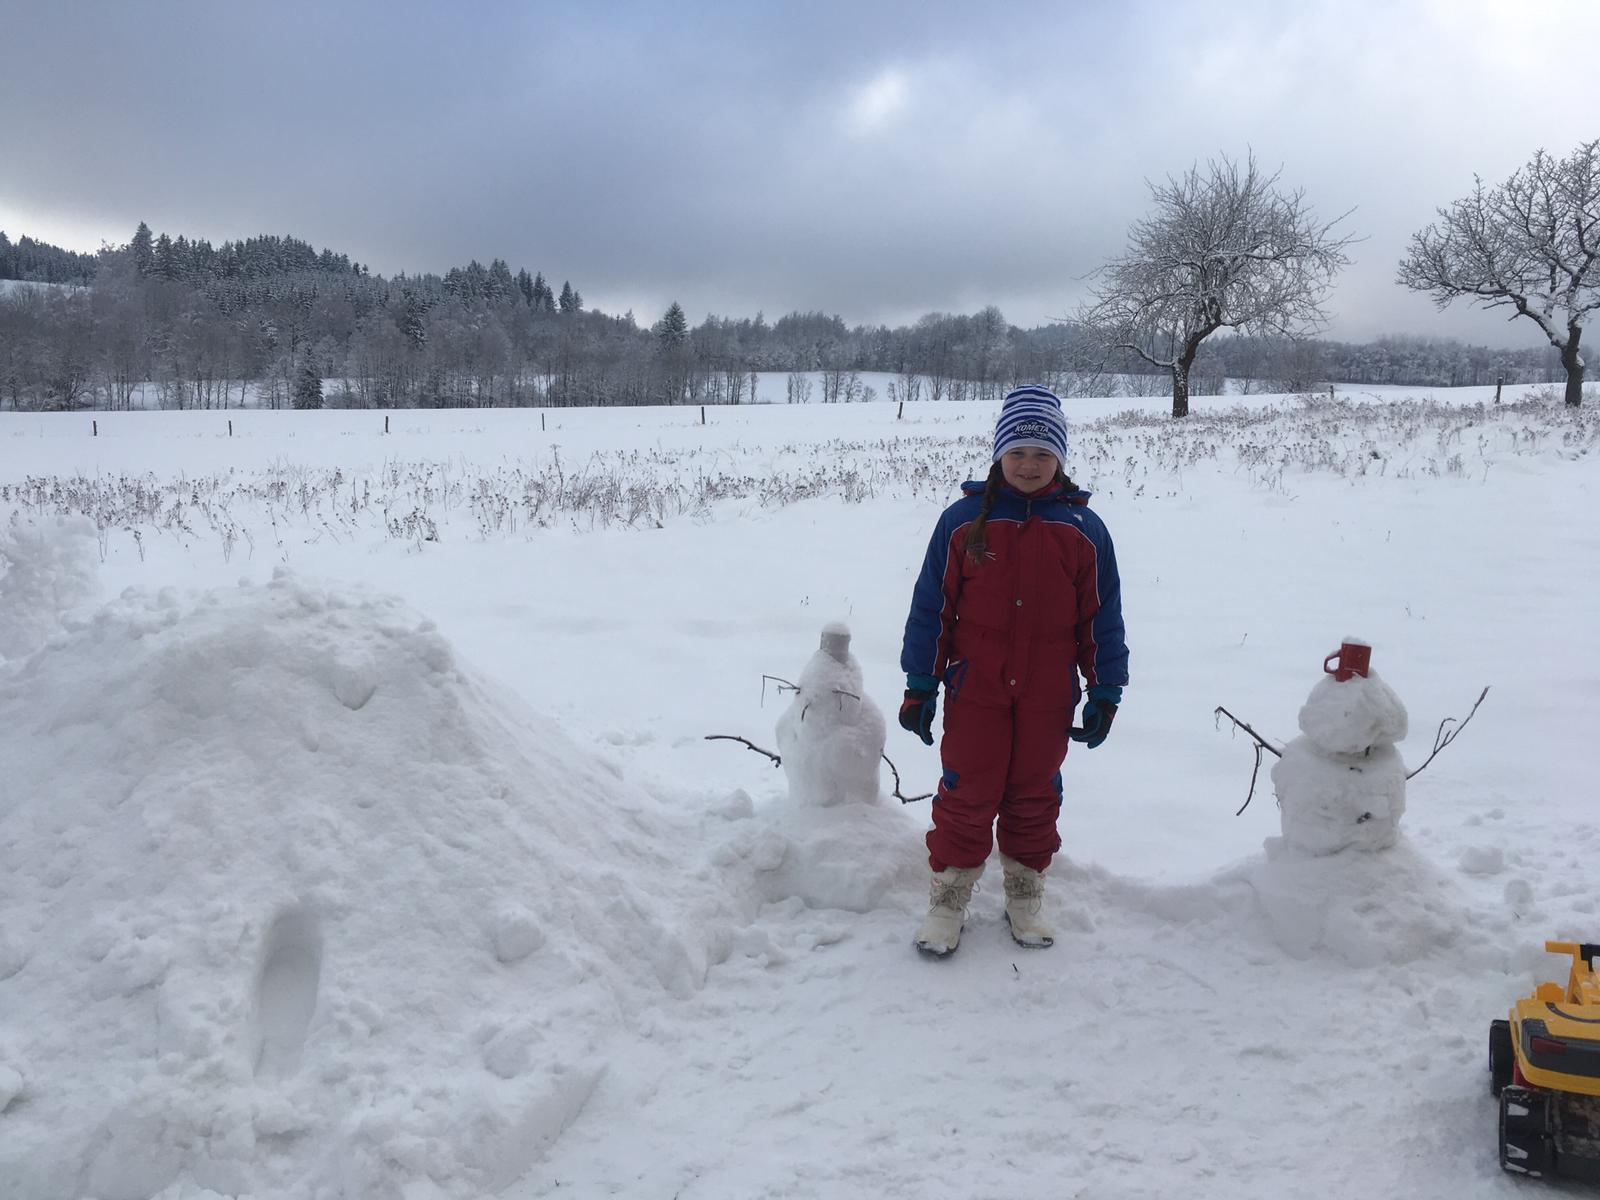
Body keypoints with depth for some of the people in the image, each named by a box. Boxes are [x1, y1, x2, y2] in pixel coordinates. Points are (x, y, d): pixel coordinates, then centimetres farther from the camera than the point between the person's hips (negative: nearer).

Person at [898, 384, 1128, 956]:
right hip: (975, 688, -1)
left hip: (1048, 694, 2)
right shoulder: (964, 520, -5)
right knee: (967, 796, 4)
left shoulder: (1082, 527, 0)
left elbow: (1103, 616, 5)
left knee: (1034, 795, 14)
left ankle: (1026, 897, 31)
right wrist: (920, 685, -1)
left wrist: (1105, 692, 4)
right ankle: (947, 899, 19)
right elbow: (931, 607, -1)